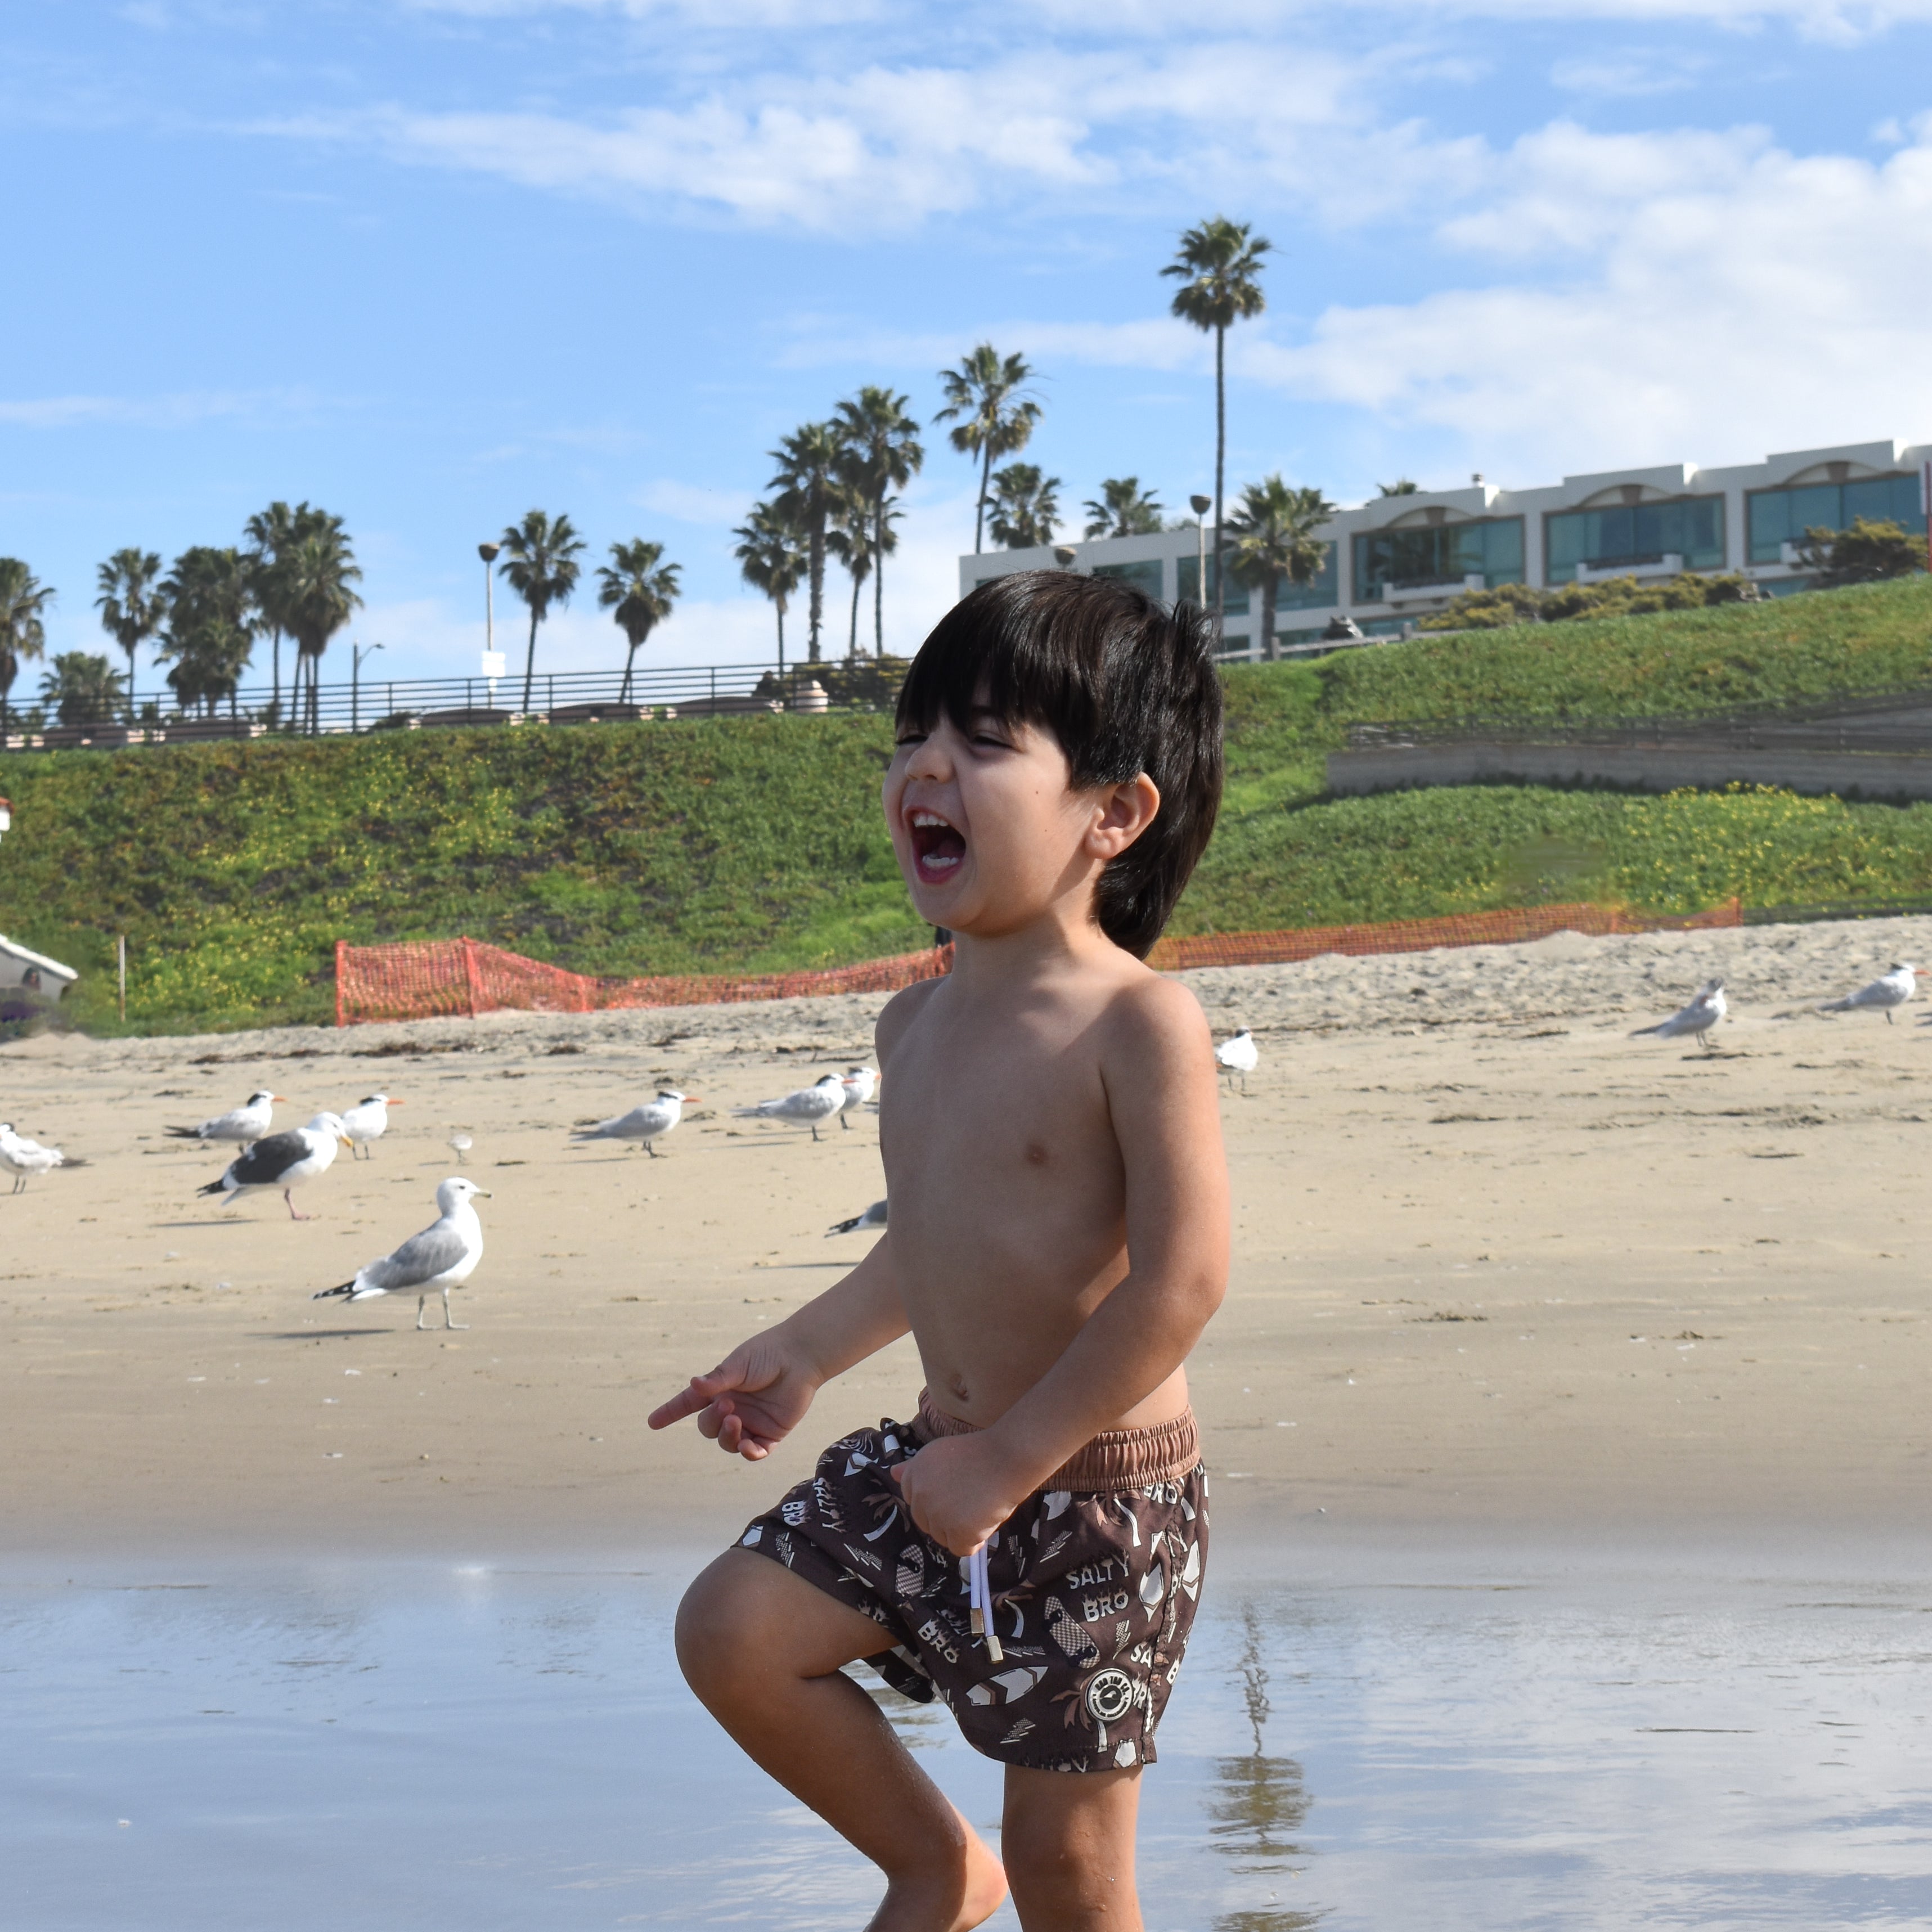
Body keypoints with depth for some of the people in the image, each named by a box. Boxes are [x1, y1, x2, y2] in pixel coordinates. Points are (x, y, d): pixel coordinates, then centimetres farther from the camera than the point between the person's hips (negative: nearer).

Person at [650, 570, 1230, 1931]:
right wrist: (805, 1355, 17)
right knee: (733, 1630, -1)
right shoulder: (919, 1025, 5)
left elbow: (1180, 1284, -24)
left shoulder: (1138, 1024, -19)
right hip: (941, 1462, 7)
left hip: (1100, 1494, -7)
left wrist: (1010, 1461, -21)